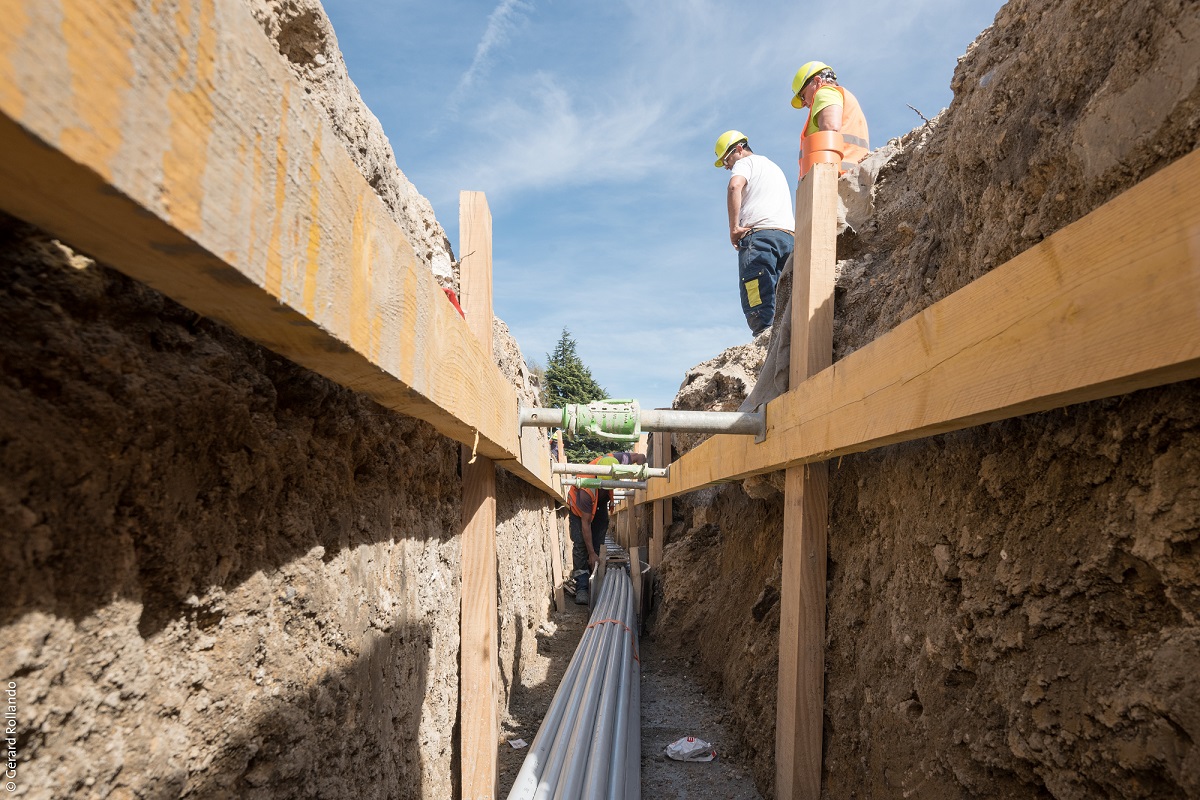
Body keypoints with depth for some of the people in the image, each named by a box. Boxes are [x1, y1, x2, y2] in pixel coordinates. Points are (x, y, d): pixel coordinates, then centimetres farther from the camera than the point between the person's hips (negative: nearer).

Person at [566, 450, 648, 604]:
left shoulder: (615, 460, -34)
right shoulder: (587, 489, -43)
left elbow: (640, 457, -15)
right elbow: (585, 523, -34)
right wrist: (591, 554, -30)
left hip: (600, 505, 5)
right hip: (579, 506, -5)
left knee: (598, 544, -1)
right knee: (580, 544, -17)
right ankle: (581, 588, -16)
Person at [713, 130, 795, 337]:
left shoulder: (746, 162, 11)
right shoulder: (775, 168, 38)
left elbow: (734, 186, -13)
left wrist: (734, 227, -12)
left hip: (760, 235, -8)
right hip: (789, 237, 8)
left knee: (758, 307, -19)